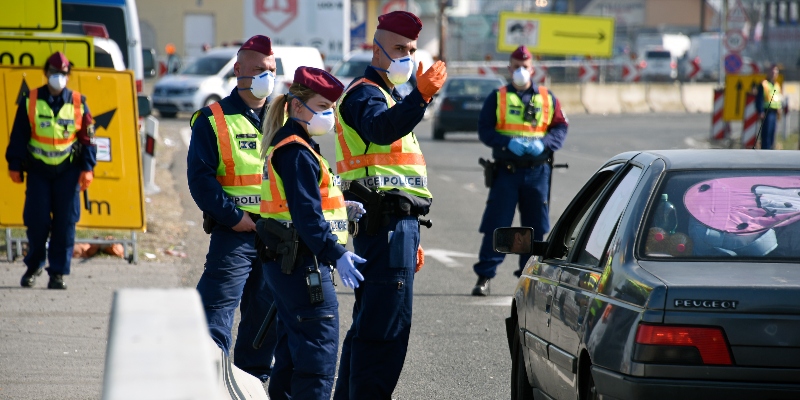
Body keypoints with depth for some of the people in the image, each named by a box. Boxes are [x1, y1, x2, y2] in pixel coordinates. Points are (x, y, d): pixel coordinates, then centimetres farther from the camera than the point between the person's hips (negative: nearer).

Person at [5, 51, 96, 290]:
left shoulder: (78, 104, 2)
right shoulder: (30, 102, 1)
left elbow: (87, 139, 5)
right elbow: (18, 135, 5)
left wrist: (87, 169, -2)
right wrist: (15, 166, 2)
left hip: (68, 172, 0)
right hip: (38, 170, 0)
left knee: (65, 223, -2)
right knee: (37, 221, -1)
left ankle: (58, 272, 4)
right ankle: (33, 266, 18)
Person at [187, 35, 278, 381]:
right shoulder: (213, 120, -2)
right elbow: (200, 179, -8)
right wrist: (233, 216, -15)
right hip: (234, 234, -5)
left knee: (266, 314, 11)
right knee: (217, 313, -11)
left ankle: (254, 378, 23)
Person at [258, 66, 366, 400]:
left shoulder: (286, 146, 16)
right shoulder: (297, 152, -16)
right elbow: (306, 215, -23)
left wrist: (341, 208, 9)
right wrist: (336, 254, -25)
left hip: (283, 262, 11)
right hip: (304, 264, -11)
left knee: (292, 347, 17)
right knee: (319, 347, -10)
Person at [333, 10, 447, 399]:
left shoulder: (389, 97, 25)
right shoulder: (364, 94, -8)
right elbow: (380, 128, -32)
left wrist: (412, 237, 28)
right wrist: (421, 95, -50)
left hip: (397, 224, 10)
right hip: (388, 224, -10)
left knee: (369, 324, 15)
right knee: (388, 327, -14)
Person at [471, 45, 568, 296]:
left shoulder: (547, 99, 10)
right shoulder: (497, 98, 6)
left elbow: (560, 129, 6)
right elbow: (485, 131, 0)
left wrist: (542, 143, -13)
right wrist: (508, 142, -17)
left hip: (537, 170, 2)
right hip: (506, 171, -2)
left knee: (535, 227, 6)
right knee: (496, 226, -5)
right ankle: (484, 277, -1)